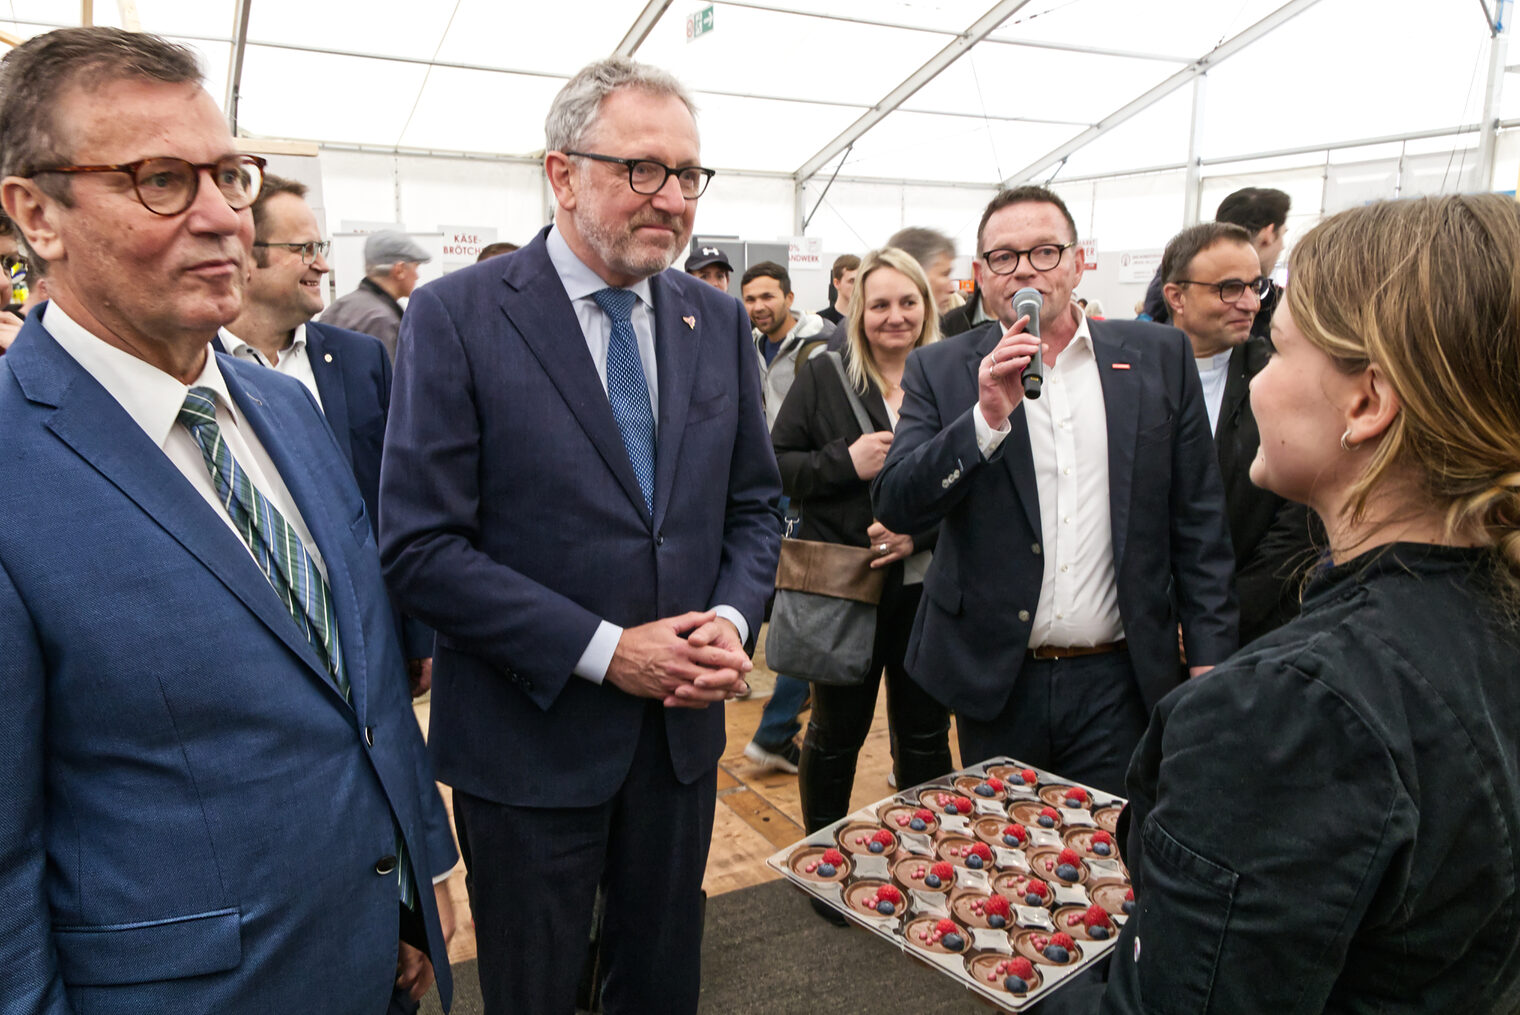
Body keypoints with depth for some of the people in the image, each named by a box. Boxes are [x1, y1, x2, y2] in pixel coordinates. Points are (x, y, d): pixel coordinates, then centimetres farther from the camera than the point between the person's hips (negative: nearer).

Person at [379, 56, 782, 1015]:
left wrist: (733, 619, -11)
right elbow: (421, 546, -16)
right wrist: (603, 650, -20)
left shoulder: (719, 320, 3)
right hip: (530, 741, -4)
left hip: (685, 725, 4)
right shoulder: (457, 316, -12)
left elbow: (756, 504, 8)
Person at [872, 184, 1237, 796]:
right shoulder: (940, 370, 0)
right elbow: (895, 507, -9)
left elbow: (1198, 518, 5)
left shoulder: (1159, 356, 3)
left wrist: (1209, 656, 2)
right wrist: (987, 417, -21)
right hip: (995, 678, 0)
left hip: (1117, 679, 1)